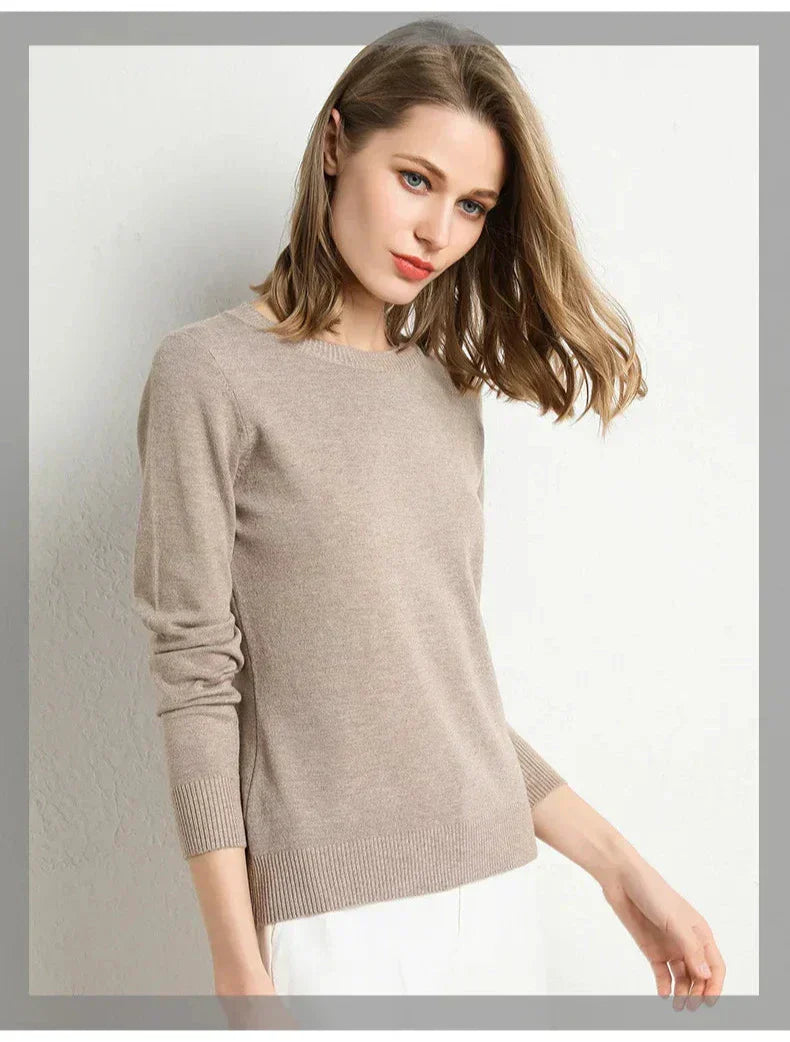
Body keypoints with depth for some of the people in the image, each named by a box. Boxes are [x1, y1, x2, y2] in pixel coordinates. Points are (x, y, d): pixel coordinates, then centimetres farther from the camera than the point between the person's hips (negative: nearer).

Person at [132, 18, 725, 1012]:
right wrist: (240, 969, -12)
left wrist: (621, 868, 11)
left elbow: (448, 684, 12)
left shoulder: (446, 392, 11)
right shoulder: (211, 371, -5)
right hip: (332, 918, -5)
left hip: (495, 889, 5)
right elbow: (196, 681, -9)